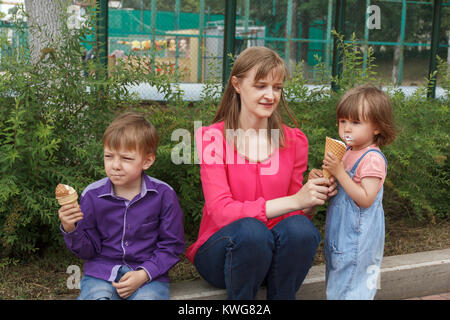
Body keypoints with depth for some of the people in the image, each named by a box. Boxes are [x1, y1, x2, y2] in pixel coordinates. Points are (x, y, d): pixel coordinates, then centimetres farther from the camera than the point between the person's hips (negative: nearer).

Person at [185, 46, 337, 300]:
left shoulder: (294, 141, 1)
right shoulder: (212, 137, -9)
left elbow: (297, 211, 6)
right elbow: (221, 212, -20)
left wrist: (314, 199, -18)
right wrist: (293, 201, -28)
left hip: (273, 255, 3)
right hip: (221, 252, -2)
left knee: (300, 228, -29)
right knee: (251, 230, -35)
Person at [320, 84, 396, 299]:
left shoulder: (373, 159, -19)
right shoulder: (348, 152, 8)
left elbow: (365, 199, -25)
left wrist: (339, 172, -27)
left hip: (358, 237, -9)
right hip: (341, 232, 9)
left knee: (350, 290, -1)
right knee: (338, 279, 19)